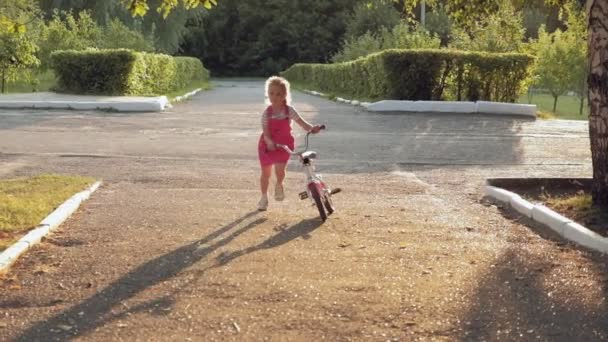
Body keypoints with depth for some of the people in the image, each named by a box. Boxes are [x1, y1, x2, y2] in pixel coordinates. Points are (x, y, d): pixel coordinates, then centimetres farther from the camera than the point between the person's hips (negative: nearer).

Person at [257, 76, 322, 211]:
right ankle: (264, 197, 29)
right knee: (266, 172, 9)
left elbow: (302, 123, -18)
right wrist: (269, 142, -38)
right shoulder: (267, 113, -10)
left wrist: (312, 128, -39)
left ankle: (279, 185, 15)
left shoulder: (289, 110, -11)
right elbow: (265, 131, -17)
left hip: (284, 144, -1)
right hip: (268, 145, 1)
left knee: (280, 169, -21)